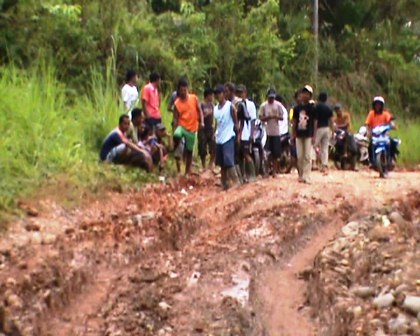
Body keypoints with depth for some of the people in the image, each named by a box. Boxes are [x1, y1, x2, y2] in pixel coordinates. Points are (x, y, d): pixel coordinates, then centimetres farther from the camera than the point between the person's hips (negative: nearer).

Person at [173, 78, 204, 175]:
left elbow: (199, 110, 2)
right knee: (176, 136, -37)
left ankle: (188, 171, 16)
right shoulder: (177, 103, -3)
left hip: (192, 128, 1)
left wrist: (201, 122, -12)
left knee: (189, 150, 7)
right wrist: (175, 129, -8)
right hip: (182, 126, -1)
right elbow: (176, 118, -1)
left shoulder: (194, 98, -1)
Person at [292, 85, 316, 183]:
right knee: (300, 156, 6)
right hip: (299, 135, 3)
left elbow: (314, 122, -1)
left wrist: (314, 136, -6)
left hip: (308, 135, -3)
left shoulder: (312, 108, -1)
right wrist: (293, 134, 7)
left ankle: (306, 177, -7)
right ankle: (300, 176, 16)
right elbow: (294, 121, 12)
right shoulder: (297, 108, 7)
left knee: (307, 156, -6)